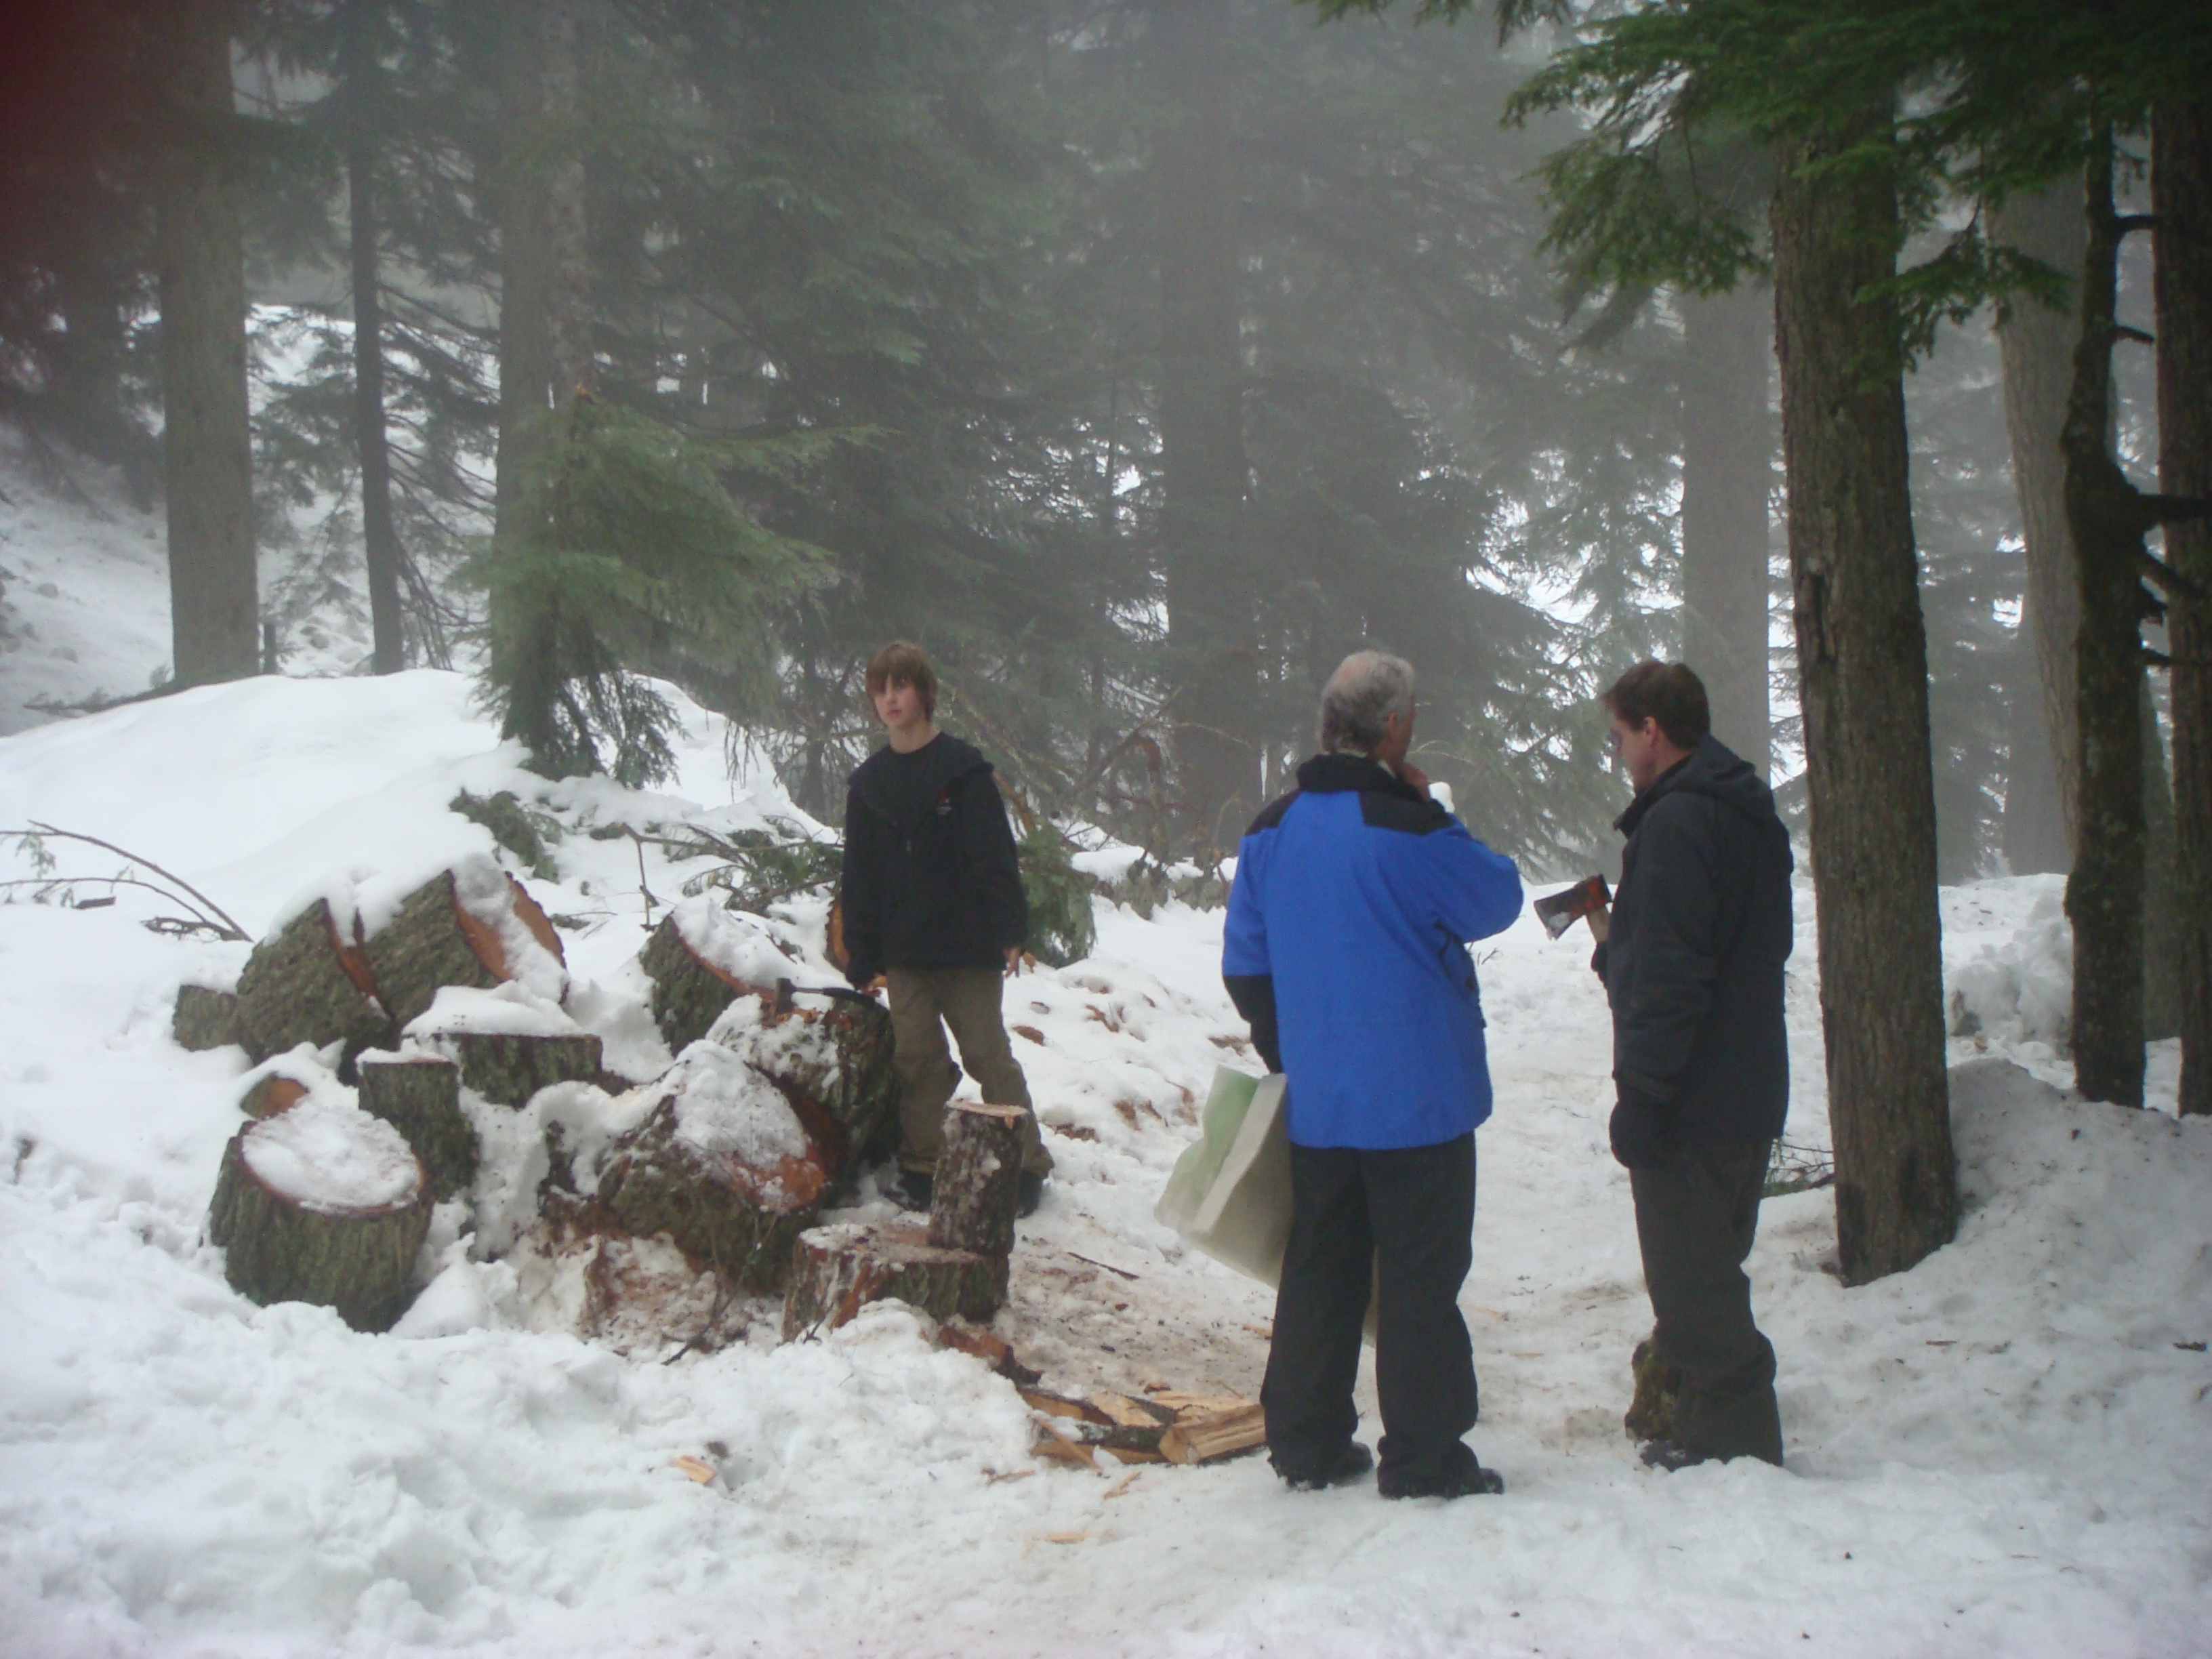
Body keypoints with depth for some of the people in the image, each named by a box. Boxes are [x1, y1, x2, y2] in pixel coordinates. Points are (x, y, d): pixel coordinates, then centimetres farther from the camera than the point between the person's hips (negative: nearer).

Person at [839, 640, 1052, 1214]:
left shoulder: (962, 769, -4)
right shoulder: (869, 780, 10)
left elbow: (996, 855, -7)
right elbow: (859, 876, 12)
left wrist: (1010, 931, -13)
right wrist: (862, 956, 8)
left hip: (966, 944, -4)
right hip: (903, 949, 4)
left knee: (987, 1053, -1)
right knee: (916, 1058, 5)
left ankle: (1026, 1163, 7)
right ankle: (923, 1166, 13)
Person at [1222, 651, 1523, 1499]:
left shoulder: (1270, 832, 4)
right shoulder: (1406, 831, -17)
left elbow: (1244, 963, 11)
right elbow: (1498, 900, -2)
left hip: (1316, 1102, 6)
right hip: (1419, 1099, -6)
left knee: (1320, 1269, 14)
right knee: (1421, 1277, 2)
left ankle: (1305, 1441, 20)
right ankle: (1423, 1455, 6)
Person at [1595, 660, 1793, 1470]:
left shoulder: (1676, 823, -18)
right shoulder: (1752, 815, 14)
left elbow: (1666, 977, -23)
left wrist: (1639, 1096, -20)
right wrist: (1620, 936, 19)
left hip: (1690, 1102, -10)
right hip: (1749, 1095, 10)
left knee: (1691, 1282, -2)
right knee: (1712, 1273, 19)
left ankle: (1729, 1439, 3)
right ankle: (1731, 1428, 27)